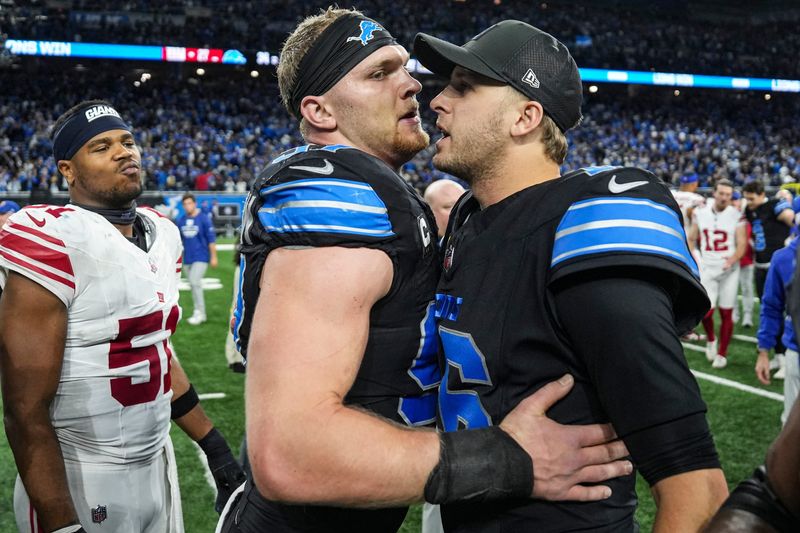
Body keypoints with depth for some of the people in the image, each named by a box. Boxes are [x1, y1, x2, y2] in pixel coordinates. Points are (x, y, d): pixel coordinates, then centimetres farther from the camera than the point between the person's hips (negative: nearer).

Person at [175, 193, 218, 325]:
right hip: (187, 258, 5)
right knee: (193, 285, 9)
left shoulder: (204, 218, -6)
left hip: (201, 257, -5)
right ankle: (200, 314, 18)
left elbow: (211, 239, -6)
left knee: (195, 282, -17)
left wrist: (213, 257, -8)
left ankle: (199, 312, -8)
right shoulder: (180, 220, 7)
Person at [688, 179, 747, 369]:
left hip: (729, 270, -1)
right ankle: (711, 339, 23)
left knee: (726, 313, 3)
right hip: (707, 269, 1)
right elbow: (691, 239, 14)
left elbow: (742, 244, -7)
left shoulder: (737, 216, -5)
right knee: (706, 311, -8)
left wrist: (733, 259, -25)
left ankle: (722, 353, 17)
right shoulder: (700, 213, 4)